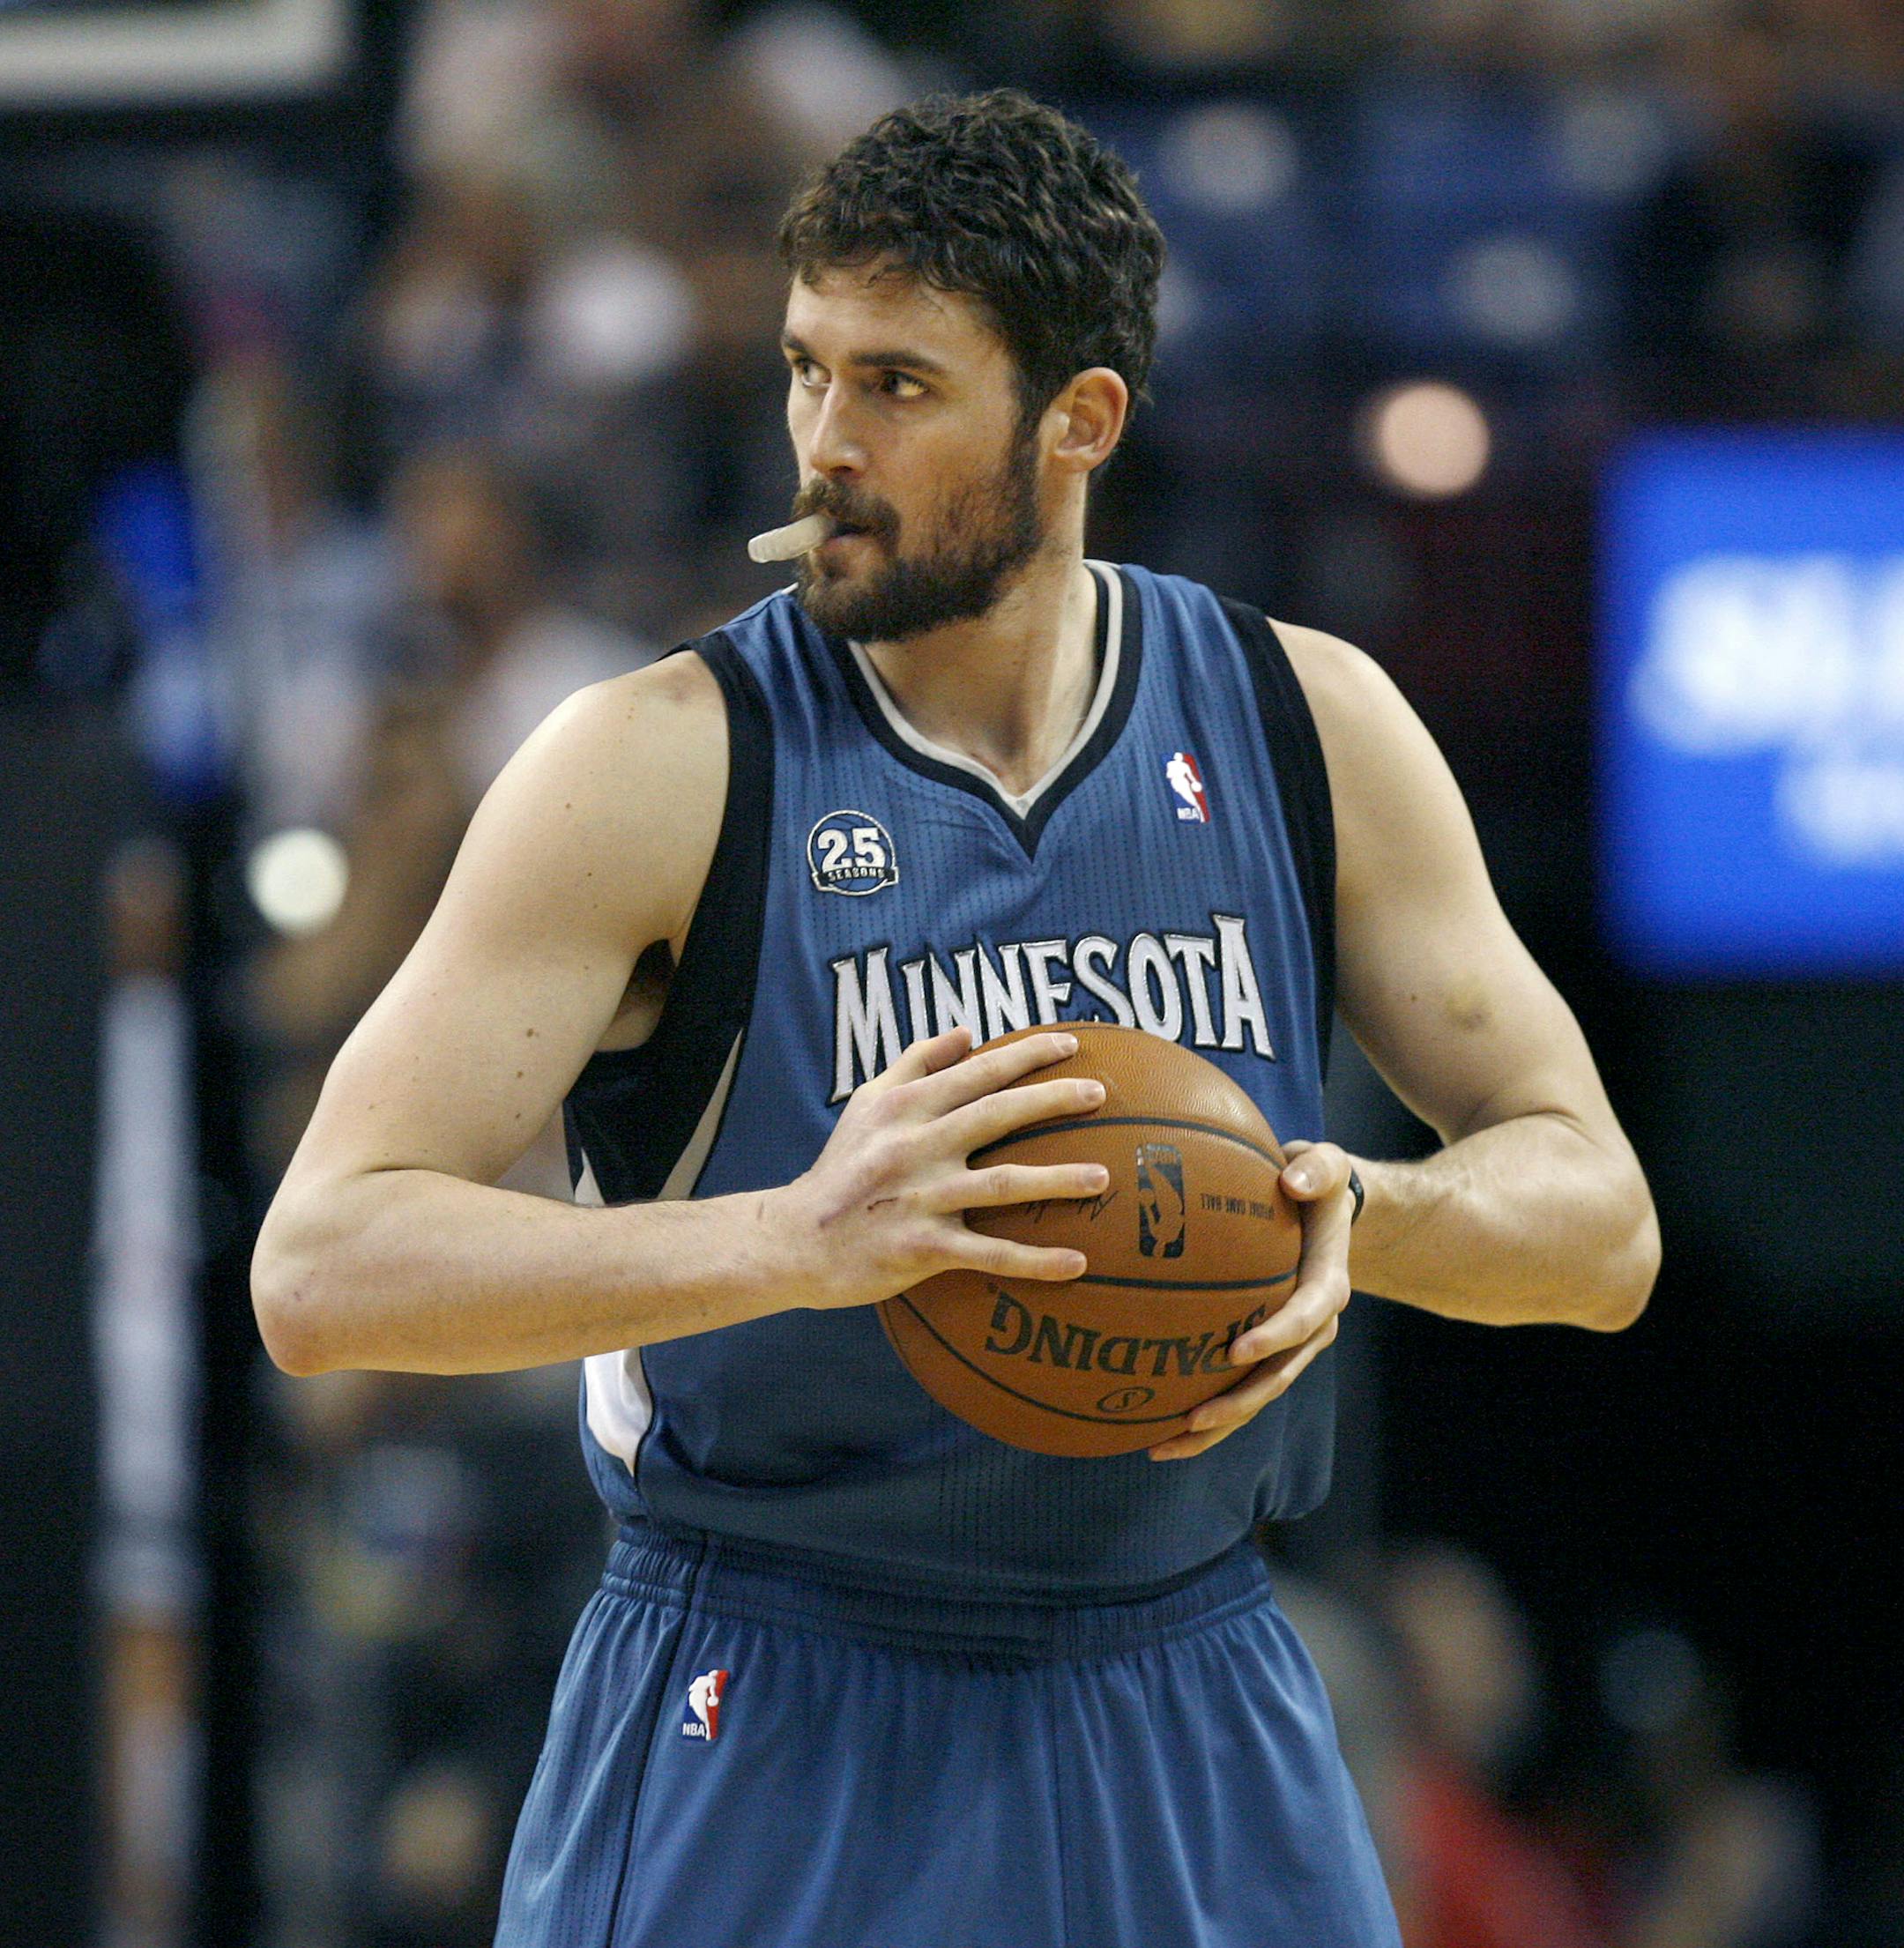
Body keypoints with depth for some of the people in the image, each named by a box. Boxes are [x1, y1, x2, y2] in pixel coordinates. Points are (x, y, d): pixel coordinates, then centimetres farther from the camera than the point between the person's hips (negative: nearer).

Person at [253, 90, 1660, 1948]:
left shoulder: (1302, 730, 2)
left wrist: (1367, 1216, -18)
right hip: (761, 1764, -3)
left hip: (1194, 1734, 3)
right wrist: (798, 1239, -32)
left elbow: (1597, 1220, 5)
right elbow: (322, 1266, -18)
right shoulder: (663, 769, -10)